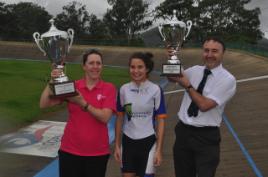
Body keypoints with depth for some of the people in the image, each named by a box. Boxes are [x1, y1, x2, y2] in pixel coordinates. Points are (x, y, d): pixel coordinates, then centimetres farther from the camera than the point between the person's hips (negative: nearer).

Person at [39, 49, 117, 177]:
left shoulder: (109, 88, -3)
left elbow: (105, 117, -15)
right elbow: (43, 104, -6)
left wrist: (83, 103, -22)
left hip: (98, 153, 0)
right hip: (70, 150, 1)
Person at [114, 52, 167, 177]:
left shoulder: (155, 90, -9)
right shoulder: (124, 89, -2)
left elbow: (160, 120, -6)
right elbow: (120, 118, 6)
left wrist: (159, 149, -8)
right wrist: (117, 145, 6)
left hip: (148, 142, -2)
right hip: (128, 141, 3)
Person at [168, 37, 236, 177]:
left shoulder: (228, 80, -12)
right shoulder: (195, 70, 6)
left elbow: (204, 105, -18)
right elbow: (172, 77, -1)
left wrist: (188, 86, -10)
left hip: (206, 137, -5)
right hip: (183, 132, 5)